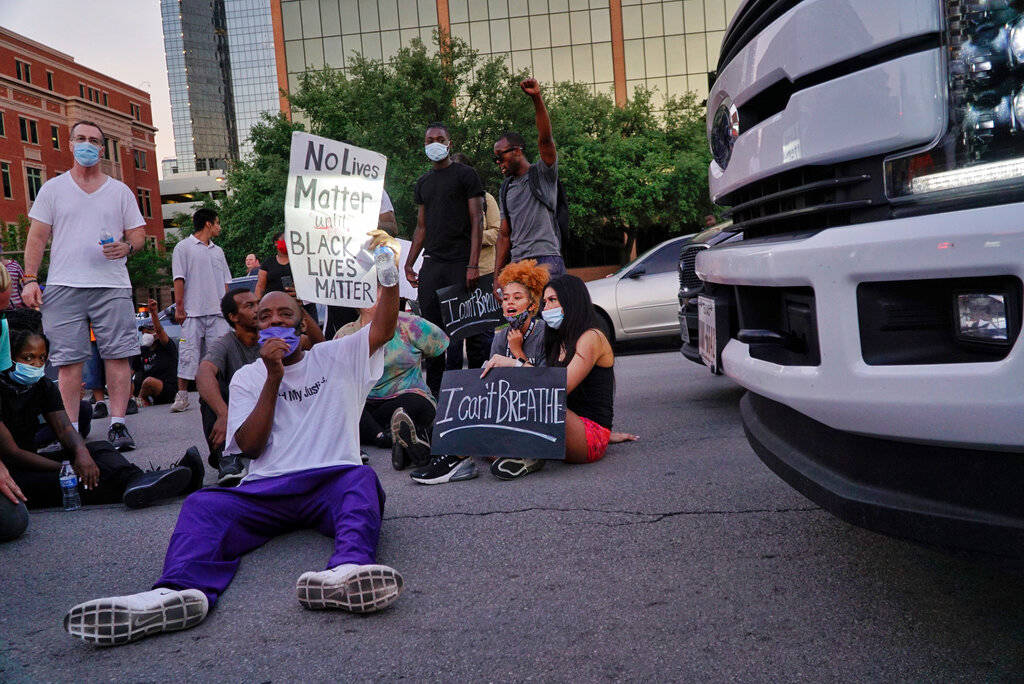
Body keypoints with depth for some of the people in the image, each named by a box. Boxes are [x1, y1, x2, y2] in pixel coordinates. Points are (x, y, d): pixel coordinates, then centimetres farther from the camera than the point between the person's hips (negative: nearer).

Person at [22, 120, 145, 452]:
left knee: (118, 355, -5)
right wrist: (29, 279, -1)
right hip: (63, 287, 0)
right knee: (68, 359, -3)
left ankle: (117, 424, 1)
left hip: (112, 286, 0)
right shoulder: (53, 188, 13)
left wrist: (126, 247, -10)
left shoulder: (120, 191, 15)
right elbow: (37, 237, 9)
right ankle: (71, 429, 3)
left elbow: (138, 234, 13)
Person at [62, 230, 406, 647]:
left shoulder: (336, 357, 19)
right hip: (267, 488, 2)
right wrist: (273, 378, -2)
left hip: (332, 481, -1)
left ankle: (349, 571, -65)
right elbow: (250, 446, 7)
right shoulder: (247, 377, 21)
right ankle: (180, 591, -56)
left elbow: (384, 328, 4)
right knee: (203, 505, -27)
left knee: (362, 480, -36)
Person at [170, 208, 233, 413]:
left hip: (218, 312, 5)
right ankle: (182, 396, -1)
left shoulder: (218, 251, 21)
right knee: (189, 353, -6)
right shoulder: (183, 247, 4)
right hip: (193, 311, -5)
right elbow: (179, 279, -2)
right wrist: (179, 307, -9)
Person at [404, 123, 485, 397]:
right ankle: (434, 389, 11)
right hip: (431, 264, 5)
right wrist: (409, 263, 14)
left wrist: (473, 264, -13)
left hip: (460, 263, -5)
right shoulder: (423, 182, 19)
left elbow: (477, 220, -4)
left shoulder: (465, 175, 2)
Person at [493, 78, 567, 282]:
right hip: (517, 264, 6)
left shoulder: (542, 173, 4)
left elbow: (545, 138, -14)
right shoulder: (506, 190, 22)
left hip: (546, 259, -6)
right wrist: (497, 273, 12)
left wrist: (537, 98, -26)